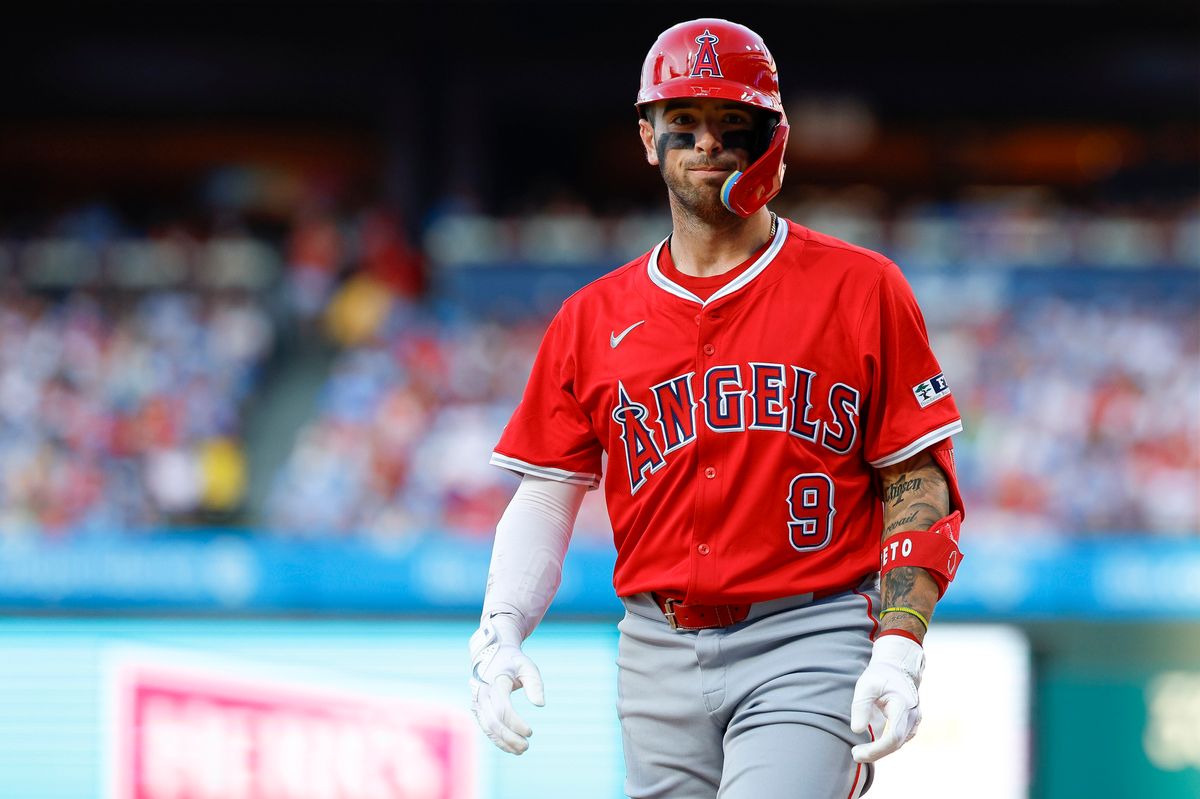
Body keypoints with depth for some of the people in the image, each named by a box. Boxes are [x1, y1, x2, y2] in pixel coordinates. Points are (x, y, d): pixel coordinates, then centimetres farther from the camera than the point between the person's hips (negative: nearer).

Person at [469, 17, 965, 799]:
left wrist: (897, 648, -11)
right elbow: (545, 498, 11)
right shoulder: (592, 320, 12)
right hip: (659, 660, 4)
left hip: (809, 647, -4)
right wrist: (500, 633, -6)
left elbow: (919, 486, 0)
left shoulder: (861, 289, 3)